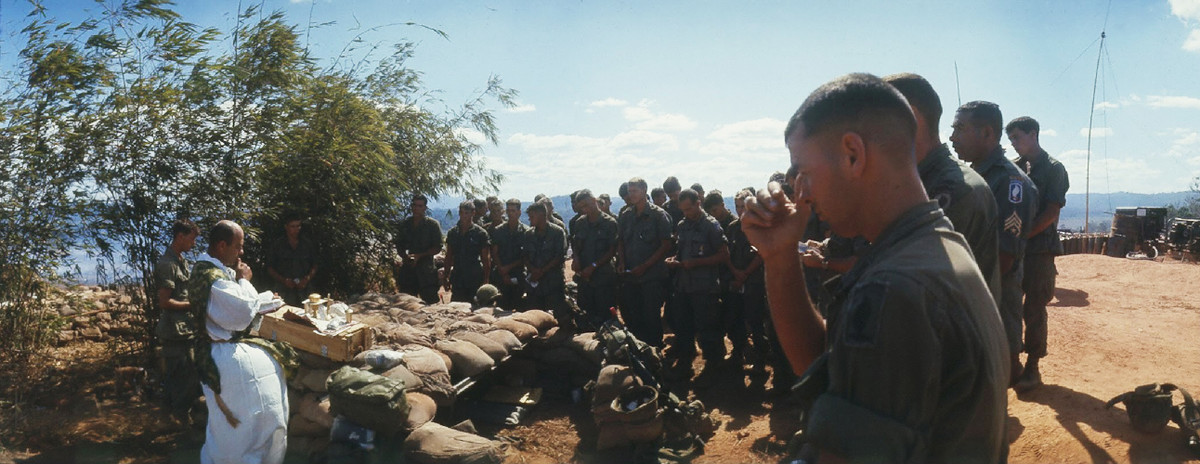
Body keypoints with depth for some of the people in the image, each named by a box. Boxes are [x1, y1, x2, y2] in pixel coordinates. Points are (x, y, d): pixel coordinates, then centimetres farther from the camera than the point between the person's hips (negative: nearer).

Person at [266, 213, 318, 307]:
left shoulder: (307, 244, 11)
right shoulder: (278, 246, 6)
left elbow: (314, 266, 13)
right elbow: (270, 269, 8)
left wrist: (307, 278, -5)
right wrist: (284, 280, -7)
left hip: (305, 290, 1)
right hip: (284, 291, -1)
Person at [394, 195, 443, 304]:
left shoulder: (433, 224, -1)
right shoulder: (404, 224, 11)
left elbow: (438, 248, -3)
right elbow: (399, 245, 15)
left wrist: (419, 255, -14)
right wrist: (405, 256, -7)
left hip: (426, 270, -4)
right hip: (407, 269, 4)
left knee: (430, 303, -6)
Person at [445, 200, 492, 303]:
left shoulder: (481, 233, -2)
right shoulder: (452, 233, 10)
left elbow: (486, 259, -2)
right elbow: (449, 257, 14)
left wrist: (486, 279, -8)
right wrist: (446, 277, 8)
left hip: (475, 279, -4)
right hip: (457, 278, 4)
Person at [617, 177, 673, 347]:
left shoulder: (658, 215, -6)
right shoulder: (625, 216, 9)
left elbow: (666, 245, -8)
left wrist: (644, 266, -13)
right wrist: (621, 262, -1)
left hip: (652, 276, -5)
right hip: (629, 276, 5)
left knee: (651, 317, 1)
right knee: (629, 315, 9)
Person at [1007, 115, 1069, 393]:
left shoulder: (1053, 169, -3)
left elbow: (1052, 212, -10)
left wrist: (1023, 235, -16)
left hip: (1039, 248, -5)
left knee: (1034, 310, -2)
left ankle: (1032, 368, 6)